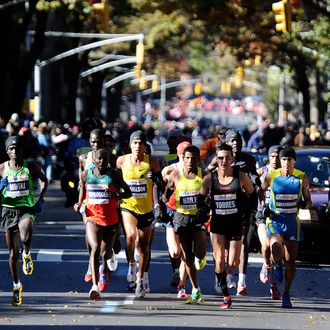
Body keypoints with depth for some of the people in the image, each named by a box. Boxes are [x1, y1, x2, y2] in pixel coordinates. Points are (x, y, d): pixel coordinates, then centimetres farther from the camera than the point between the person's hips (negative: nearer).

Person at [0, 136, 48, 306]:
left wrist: (41, 196, 6)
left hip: (27, 209, -2)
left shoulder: (31, 167, 1)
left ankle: (27, 255, 1)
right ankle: (16, 286, 21)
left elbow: (44, 180, 18)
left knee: (25, 238, -34)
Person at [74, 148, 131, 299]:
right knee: (95, 248, -21)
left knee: (106, 252, 12)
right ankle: (95, 286, -28)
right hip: (92, 217, -1)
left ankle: (103, 269, 50)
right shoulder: (86, 174, 3)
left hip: (110, 219, 1)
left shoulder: (113, 175, -2)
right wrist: (79, 204, 4)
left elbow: (128, 192, 3)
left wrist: (117, 196, -17)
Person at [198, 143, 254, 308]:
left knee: (233, 263, -1)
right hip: (217, 224, 0)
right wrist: (203, 211, -10)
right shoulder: (209, 178, -4)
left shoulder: (241, 177, -7)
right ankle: (225, 296, 4)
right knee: (219, 260, -9)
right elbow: (200, 199, 8)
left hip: (236, 224, 0)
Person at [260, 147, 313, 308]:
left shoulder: (302, 178, -1)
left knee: (290, 261, 4)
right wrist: (263, 207, 0)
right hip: (275, 220, -2)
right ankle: (277, 266, 11)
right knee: (277, 250, -27)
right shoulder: (271, 177, -3)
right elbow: (261, 191, 13)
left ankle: (286, 294, 18)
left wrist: (308, 205, -11)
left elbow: (307, 198, 9)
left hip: (292, 222, 2)